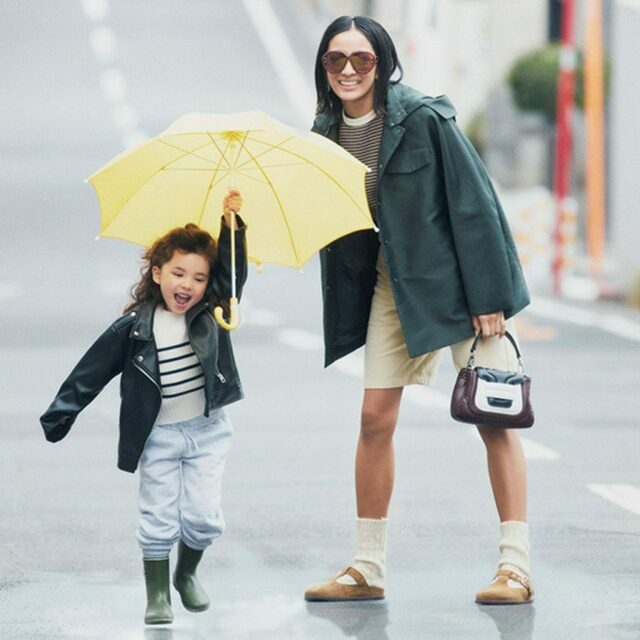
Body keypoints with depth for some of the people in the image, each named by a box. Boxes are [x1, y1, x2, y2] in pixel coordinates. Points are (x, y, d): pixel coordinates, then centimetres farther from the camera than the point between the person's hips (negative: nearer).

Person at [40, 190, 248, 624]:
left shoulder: (210, 313, -3)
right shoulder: (133, 328, -8)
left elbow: (232, 272, -14)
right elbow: (93, 371, -3)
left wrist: (232, 224, -25)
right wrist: (60, 415, -2)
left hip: (207, 430, 1)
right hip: (158, 436, -1)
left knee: (203, 517, -1)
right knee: (158, 520, 0)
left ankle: (187, 573, 26)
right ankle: (158, 595, 12)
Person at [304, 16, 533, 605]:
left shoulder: (423, 118, -18)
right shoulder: (328, 132, 0)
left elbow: (473, 202, -17)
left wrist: (489, 297, -18)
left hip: (458, 278, -6)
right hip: (393, 280, 6)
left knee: (493, 417, -4)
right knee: (375, 417, 3)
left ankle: (516, 567, -3)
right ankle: (368, 568, 11)